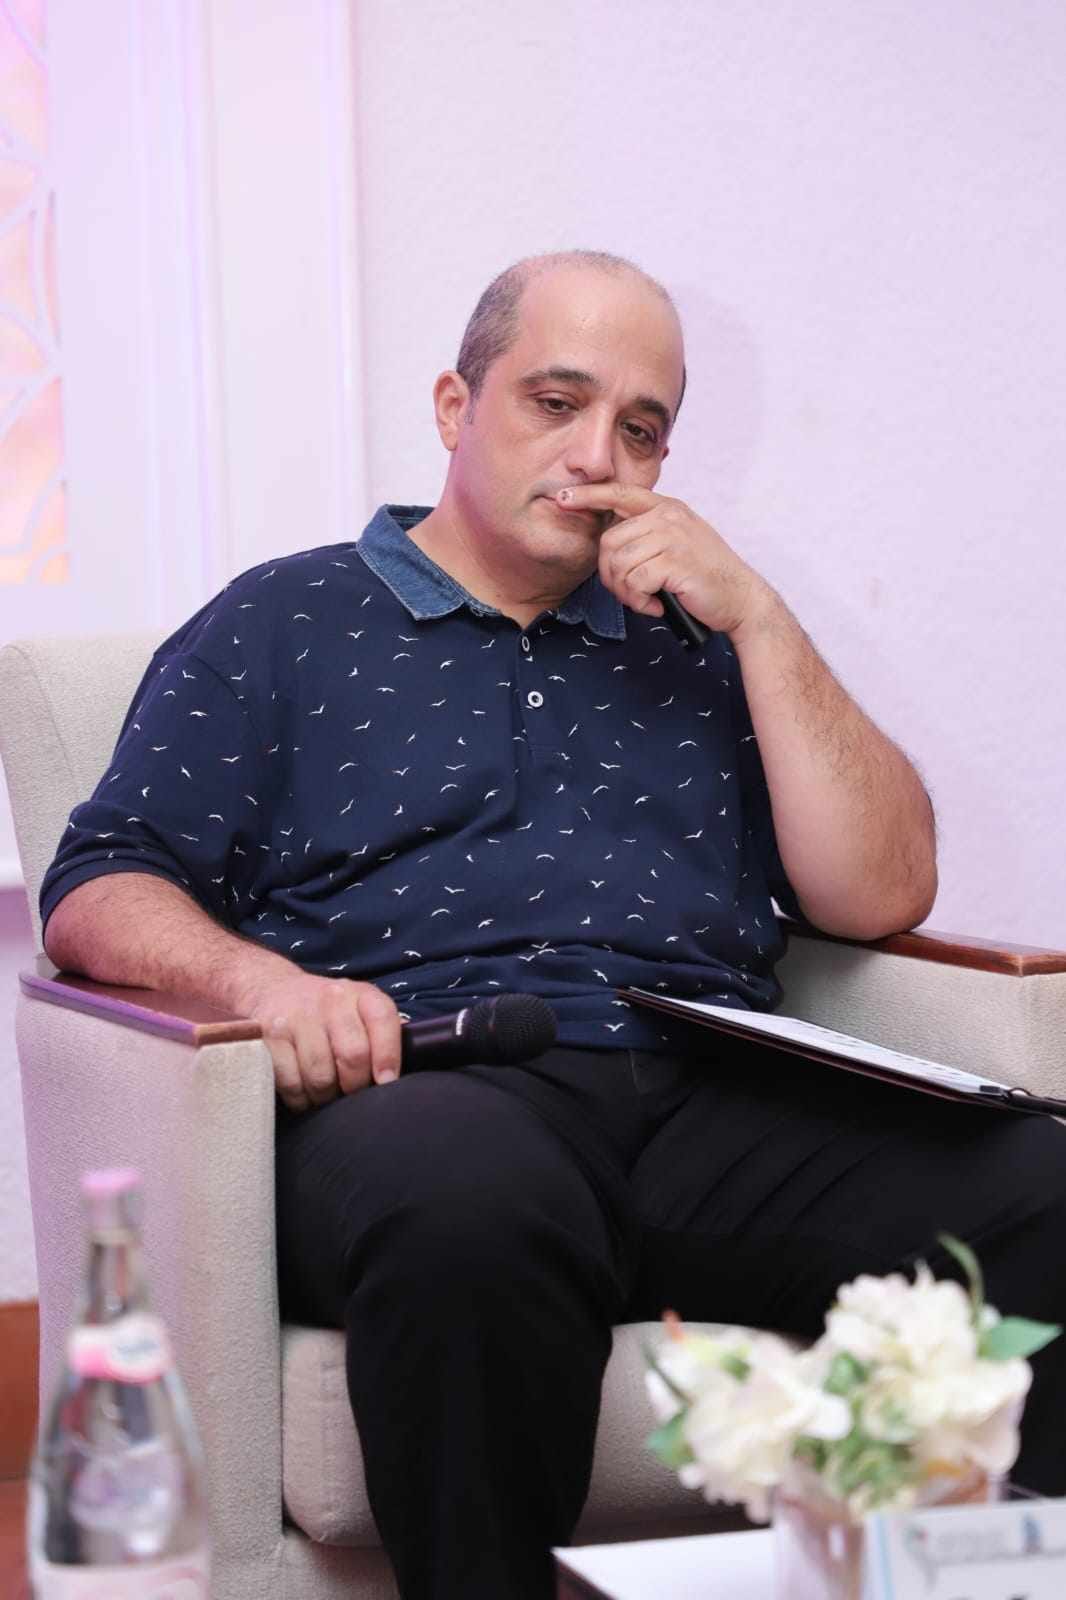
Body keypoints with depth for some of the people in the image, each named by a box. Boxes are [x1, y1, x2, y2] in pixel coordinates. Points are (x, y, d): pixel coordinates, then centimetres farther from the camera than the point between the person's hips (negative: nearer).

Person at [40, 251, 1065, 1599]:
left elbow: (881, 893, 17)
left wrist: (758, 618, 11)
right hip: (428, 1094, -2)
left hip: (712, 1097, 3)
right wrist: (259, 978, -12)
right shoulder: (281, 626, 20)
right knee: (468, 1202, -42)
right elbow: (101, 887, 10)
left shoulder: (693, 647, 28)